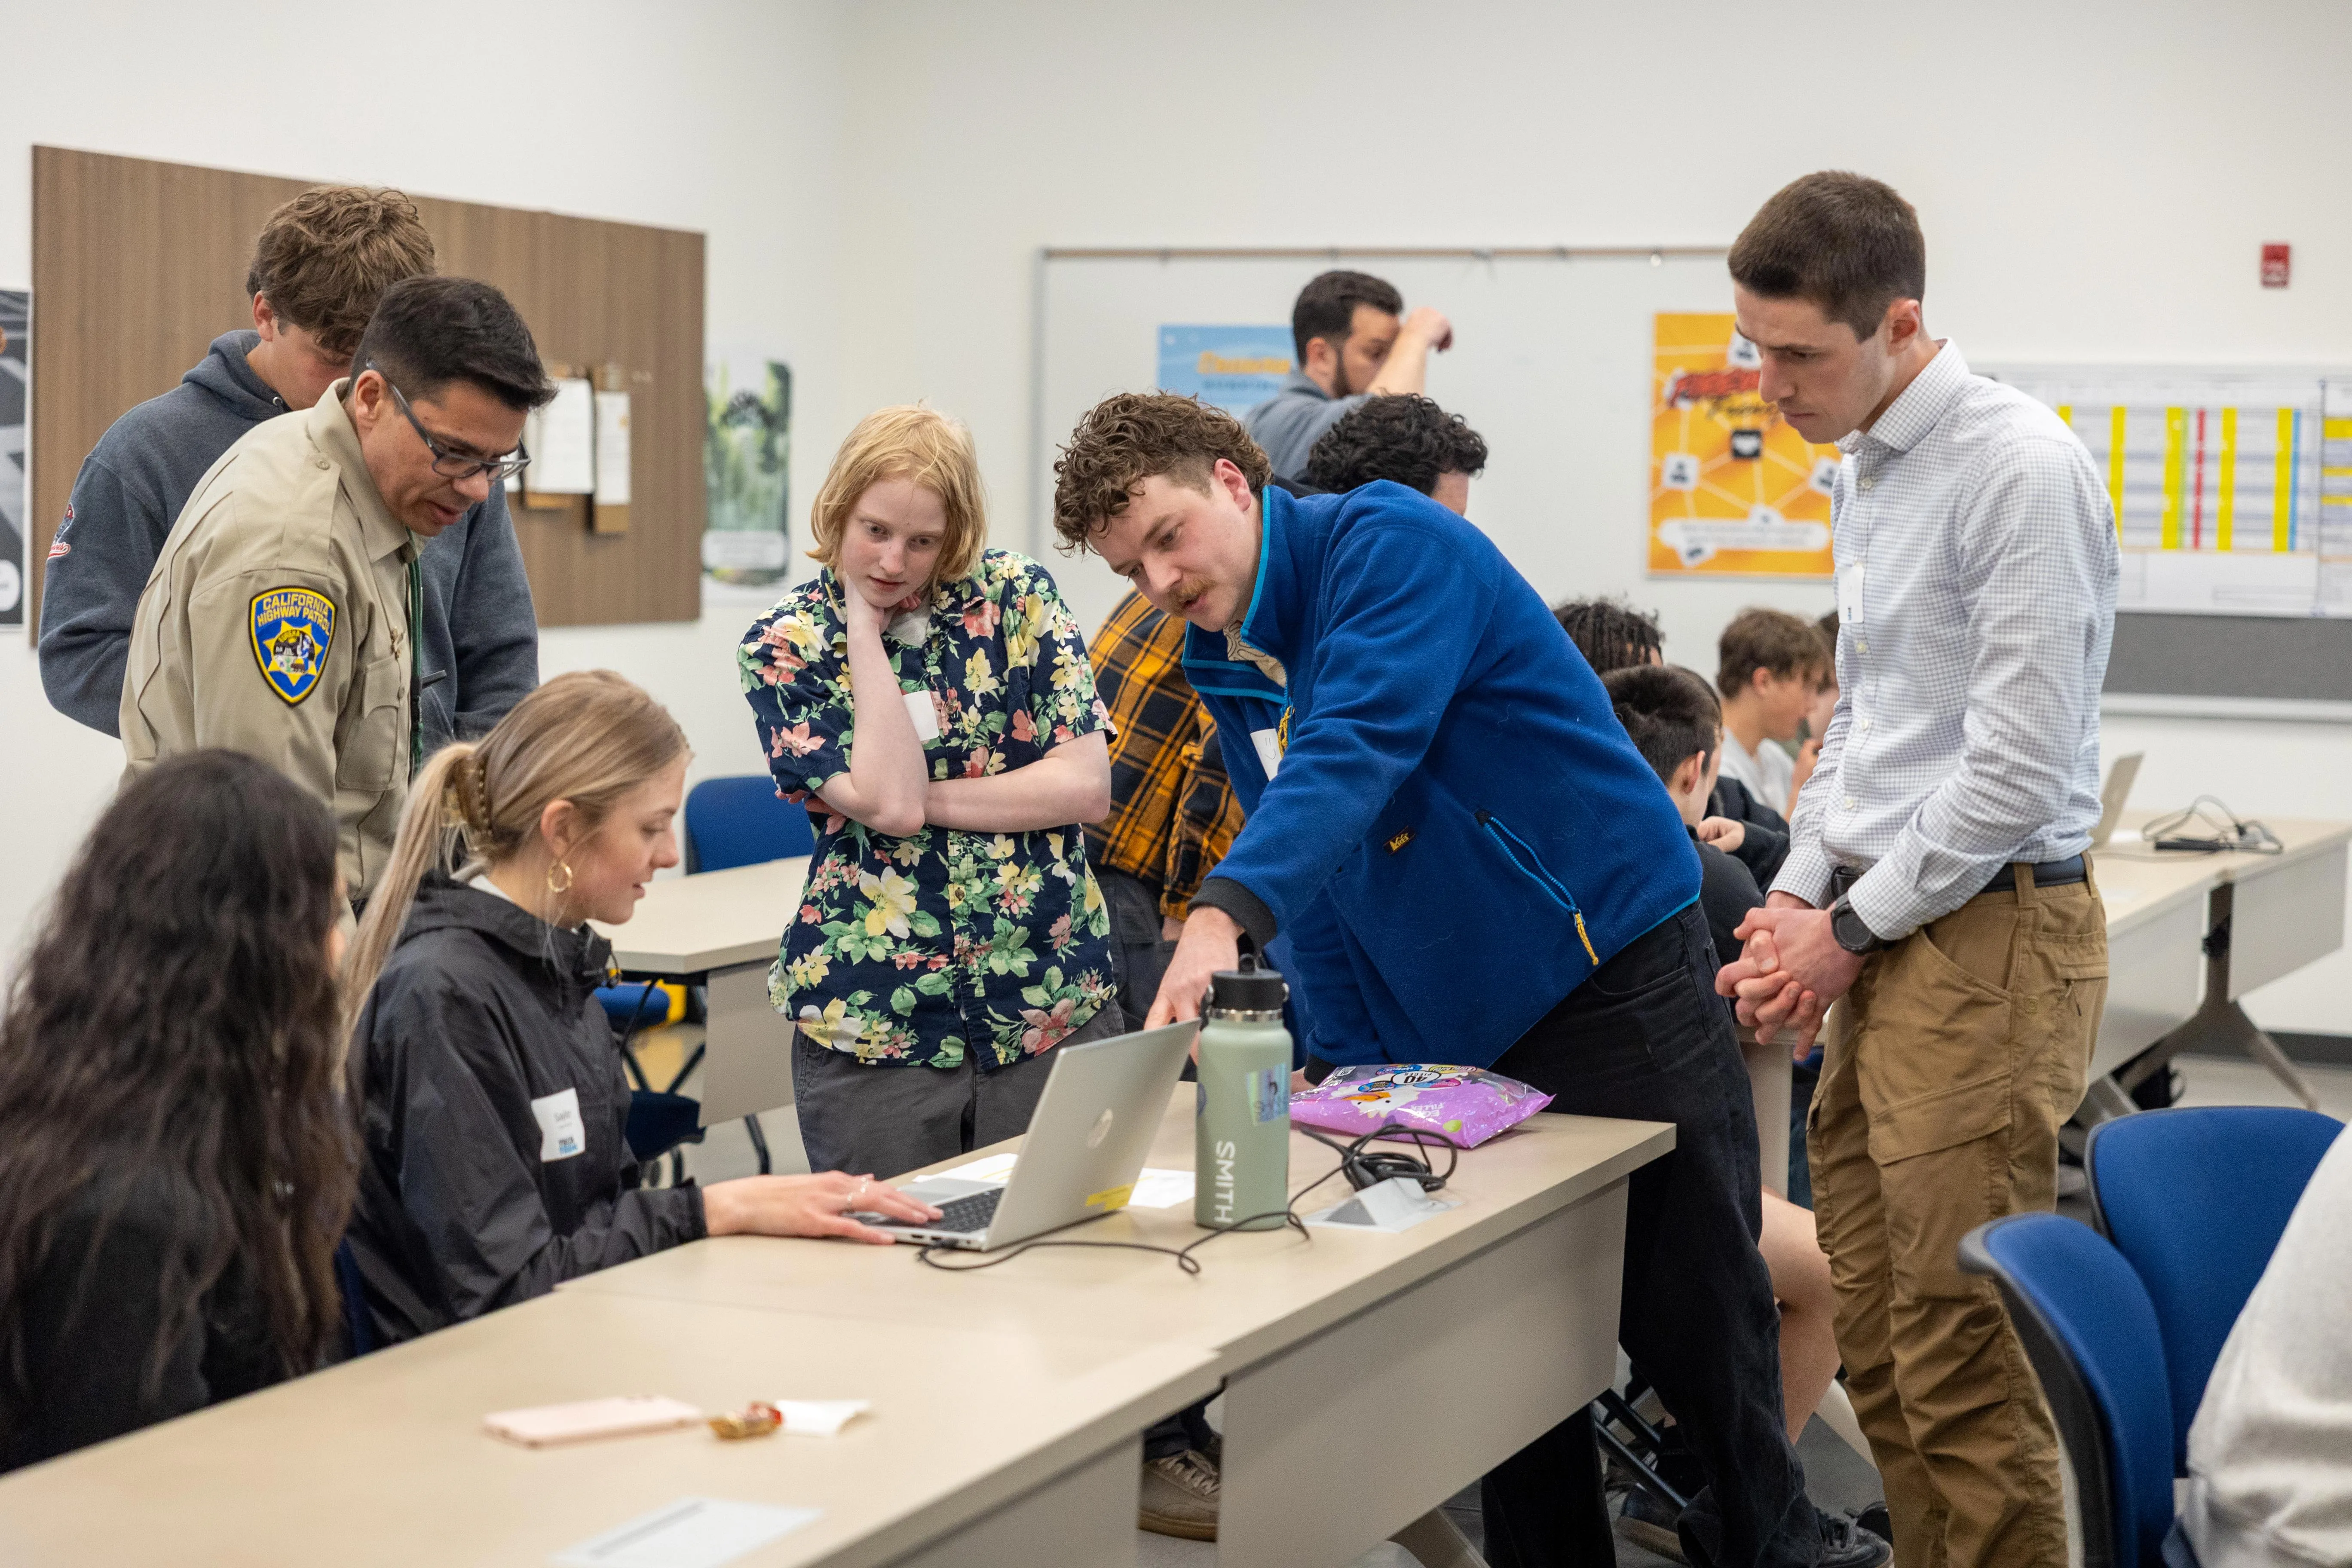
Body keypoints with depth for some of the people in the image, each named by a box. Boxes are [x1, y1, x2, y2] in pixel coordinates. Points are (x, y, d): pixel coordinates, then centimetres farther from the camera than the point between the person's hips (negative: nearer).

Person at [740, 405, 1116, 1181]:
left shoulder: (1016, 595, 1)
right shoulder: (784, 647, -2)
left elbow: (1086, 786, -7)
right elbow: (889, 802, -16)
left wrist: (922, 801, -10)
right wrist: (864, 627, -11)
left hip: (1055, 1007, 1)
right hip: (873, 1026, -1)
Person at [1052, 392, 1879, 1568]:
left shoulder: (1388, 545, -14)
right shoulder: (1224, 667, 10)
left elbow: (1356, 750, -31)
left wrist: (1223, 915, -45)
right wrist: (1360, 1076, 8)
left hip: (1607, 972, -7)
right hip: (1448, 1033, 7)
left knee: (1698, 1327, -1)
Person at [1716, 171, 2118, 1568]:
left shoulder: (2020, 468, -15)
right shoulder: (1868, 471, 15)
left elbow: (2021, 761, -19)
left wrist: (1853, 931, -10)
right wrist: (1801, 895, 12)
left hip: (1987, 936, -9)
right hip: (1884, 934, 9)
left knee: (1965, 1364, -8)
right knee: (1881, 1349, 12)